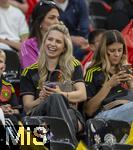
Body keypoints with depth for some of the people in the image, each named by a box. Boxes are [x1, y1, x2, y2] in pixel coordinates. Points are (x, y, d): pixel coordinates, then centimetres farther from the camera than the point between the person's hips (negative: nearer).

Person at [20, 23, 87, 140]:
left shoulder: (74, 66, 20)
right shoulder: (30, 72, 20)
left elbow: (82, 95, 4)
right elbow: (27, 107, 11)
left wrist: (61, 94, -16)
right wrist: (42, 99, -12)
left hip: (70, 114, 0)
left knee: (56, 97, -37)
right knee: (55, 99, -37)